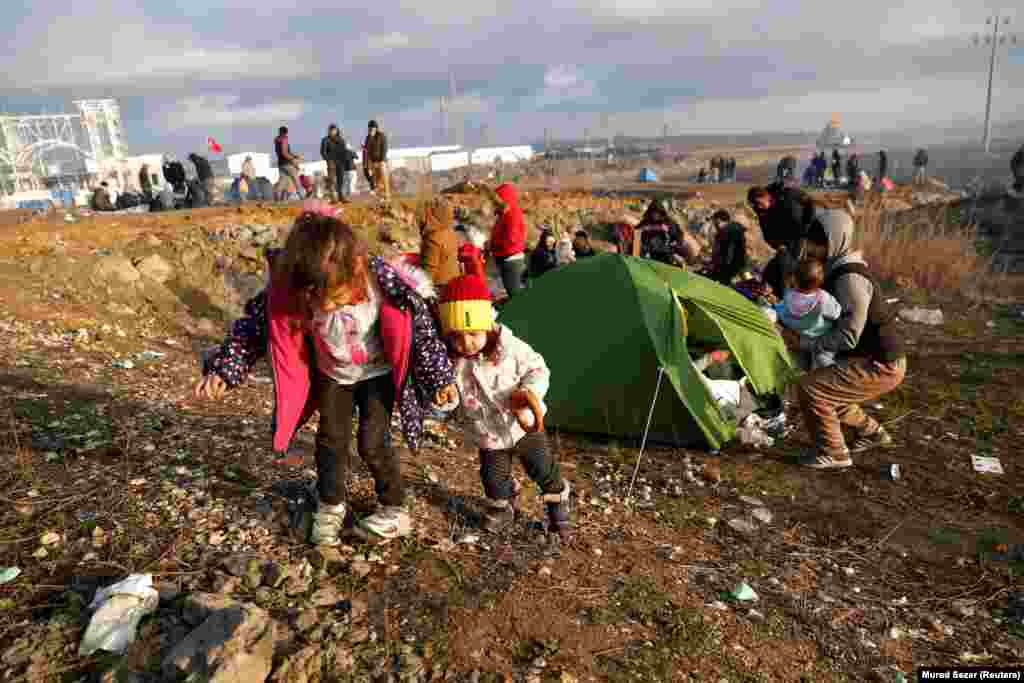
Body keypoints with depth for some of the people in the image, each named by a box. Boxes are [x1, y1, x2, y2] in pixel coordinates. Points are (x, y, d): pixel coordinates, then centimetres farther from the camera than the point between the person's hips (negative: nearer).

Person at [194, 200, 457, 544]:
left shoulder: (385, 284, -35)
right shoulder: (288, 292, -28)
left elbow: (421, 329, -20)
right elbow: (254, 326, -12)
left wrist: (440, 379, -12)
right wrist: (223, 369, -18)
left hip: (377, 372, -3)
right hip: (331, 374, 3)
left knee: (373, 442, -2)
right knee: (330, 439, 8)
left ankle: (394, 510, 20)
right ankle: (330, 506, 32)